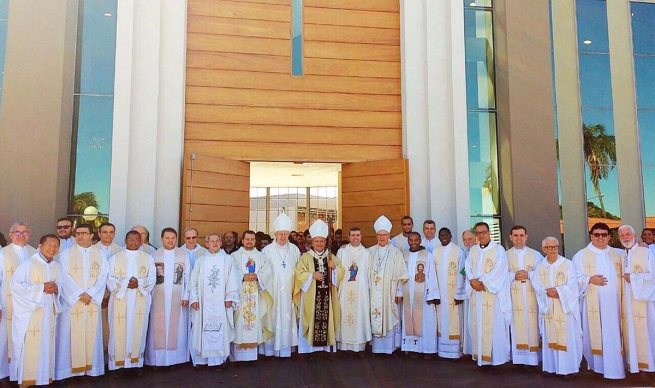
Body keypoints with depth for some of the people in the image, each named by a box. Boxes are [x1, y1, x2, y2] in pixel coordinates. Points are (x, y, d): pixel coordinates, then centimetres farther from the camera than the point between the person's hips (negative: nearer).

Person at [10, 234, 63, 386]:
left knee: (46, 346, 11)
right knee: (29, 347, -2)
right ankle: (26, 379, 11)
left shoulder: (57, 267, 8)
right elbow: (15, 284, -16)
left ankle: (44, 377, 22)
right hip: (30, 312, -5)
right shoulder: (29, 263, -11)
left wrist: (56, 289, -6)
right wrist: (41, 287, -17)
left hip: (48, 312, 6)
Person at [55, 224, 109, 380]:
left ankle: (90, 366, 13)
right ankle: (72, 367, 8)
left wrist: (90, 293, -12)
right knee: (72, 334, -1)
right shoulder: (66, 254, 2)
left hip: (93, 300, 2)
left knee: (91, 333, 5)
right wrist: (80, 293, -14)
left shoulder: (100, 254, 7)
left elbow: (103, 277, 0)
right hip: (72, 300, -1)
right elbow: (65, 277, -7)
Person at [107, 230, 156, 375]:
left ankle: (136, 363, 12)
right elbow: (110, 280, -2)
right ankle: (118, 364, 7)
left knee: (138, 331, 4)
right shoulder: (115, 258, 4)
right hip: (120, 301, -1)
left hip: (140, 302, 1)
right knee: (120, 332, -1)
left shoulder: (148, 258, 8)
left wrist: (139, 283, -17)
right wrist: (126, 283, -18)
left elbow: (152, 279, 2)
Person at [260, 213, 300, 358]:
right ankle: (271, 348, 10)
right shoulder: (267, 250, -4)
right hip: (272, 291, -2)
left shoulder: (294, 249, 4)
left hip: (289, 291, 2)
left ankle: (286, 347, 15)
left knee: (288, 318, 6)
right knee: (273, 317, 1)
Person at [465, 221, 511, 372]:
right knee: (478, 325, 4)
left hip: (493, 294, -5)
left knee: (493, 326, -6)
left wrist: (481, 281, -13)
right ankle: (482, 357, 11)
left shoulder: (498, 249, -2)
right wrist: (473, 281, -10)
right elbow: (468, 269, 9)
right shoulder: (473, 250, 15)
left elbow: (498, 271, -11)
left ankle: (494, 358, 0)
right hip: (477, 294, 5)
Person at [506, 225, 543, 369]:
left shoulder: (536, 255, 11)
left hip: (532, 297, 1)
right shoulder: (505, 255, 9)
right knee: (517, 325, -4)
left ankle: (533, 356, 6)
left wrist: (529, 275, -11)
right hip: (514, 297, 0)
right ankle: (520, 358, 0)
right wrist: (513, 276, -13)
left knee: (532, 326, -3)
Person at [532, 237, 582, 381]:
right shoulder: (539, 267, 7)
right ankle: (551, 366, 16)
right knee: (550, 337, 8)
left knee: (567, 337, -2)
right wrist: (547, 292, -18)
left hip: (565, 307, -3)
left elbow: (572, 285, -9)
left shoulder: (568, 264, -1)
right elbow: (537, 286, 0)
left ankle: (569, 368, 5)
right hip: (547, 307, 3)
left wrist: (558, 291, -20)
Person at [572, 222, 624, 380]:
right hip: (593, 303, -3)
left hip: (613, 303, 3)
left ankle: (613, 368, 12)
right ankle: (596, 364, 10)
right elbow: (575, 278, -4)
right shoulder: (582, 255, 1)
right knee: (594, 334, -1)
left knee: (613, 335, 4)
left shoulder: (616, 255, 14)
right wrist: (590, 279, -18)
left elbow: (621, 276, 17)